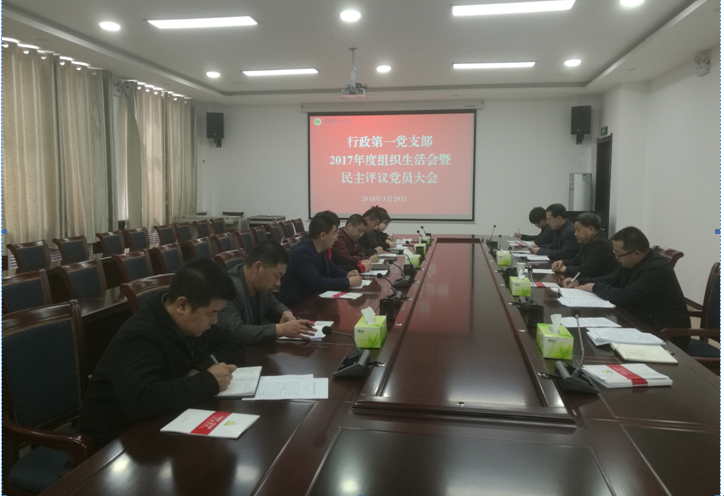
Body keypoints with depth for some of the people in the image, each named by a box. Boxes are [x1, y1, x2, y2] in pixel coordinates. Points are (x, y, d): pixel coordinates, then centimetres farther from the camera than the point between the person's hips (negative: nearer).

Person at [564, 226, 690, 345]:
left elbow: (625, 297, -31)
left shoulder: (656, 269, -26)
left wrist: (596, 287, -14)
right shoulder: (630, 262, 2)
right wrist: (580, 282, 2)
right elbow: (611, 279, 17)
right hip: (644, 324, 8)